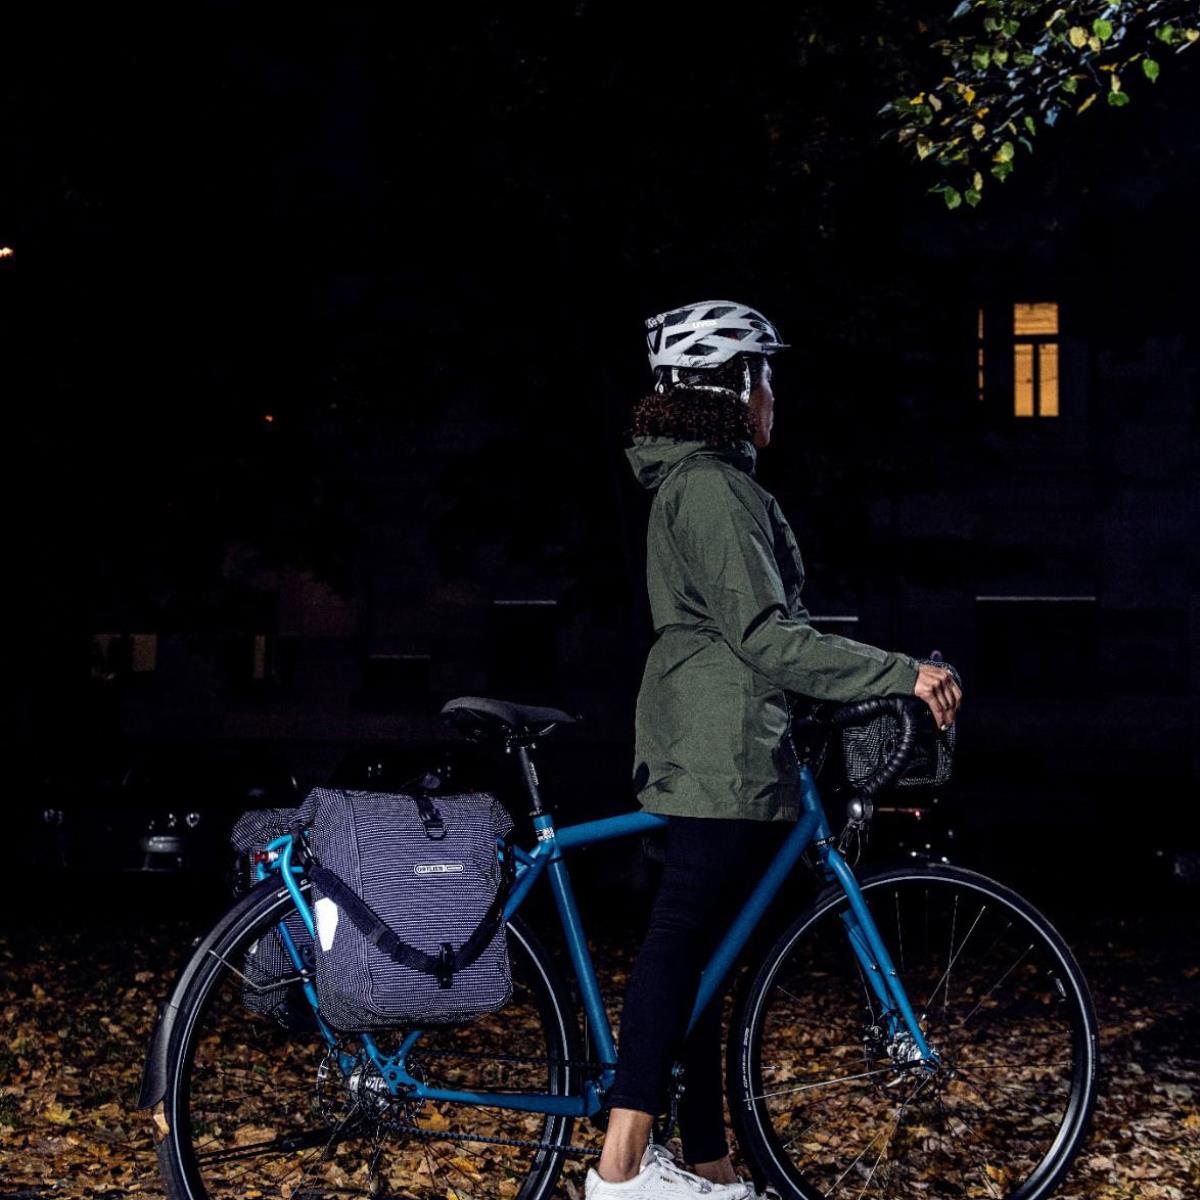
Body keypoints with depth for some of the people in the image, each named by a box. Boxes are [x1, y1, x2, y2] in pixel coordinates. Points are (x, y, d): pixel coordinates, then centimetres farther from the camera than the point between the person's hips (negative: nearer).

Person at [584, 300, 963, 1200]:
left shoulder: (696, 484, 20)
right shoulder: (712, 488, -14)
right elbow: (764, 635, -20)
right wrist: (904, 674, -20)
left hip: (703, 751, 11)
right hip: (725, 755, -11)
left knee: (701, 953, 9)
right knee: (681, 941, -11)